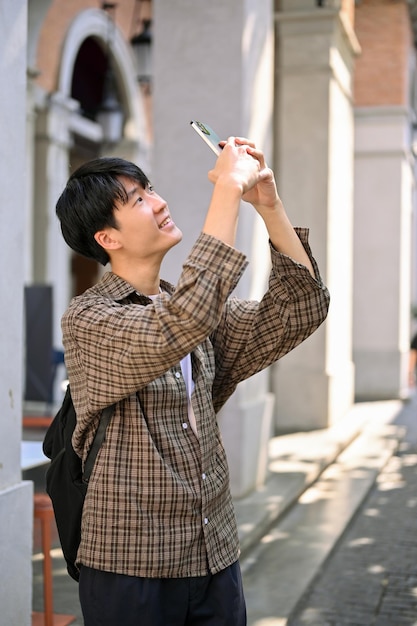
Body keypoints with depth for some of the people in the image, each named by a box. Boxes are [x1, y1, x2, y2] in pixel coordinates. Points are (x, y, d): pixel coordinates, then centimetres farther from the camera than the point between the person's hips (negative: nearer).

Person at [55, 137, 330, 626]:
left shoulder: (203, 310, 9)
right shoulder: (87, 320, -13)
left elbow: (298, 312, 1)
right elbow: (175, 328, -31)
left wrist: (269, 206, -10)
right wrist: (228, 188, -27)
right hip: (131, 567, -6)